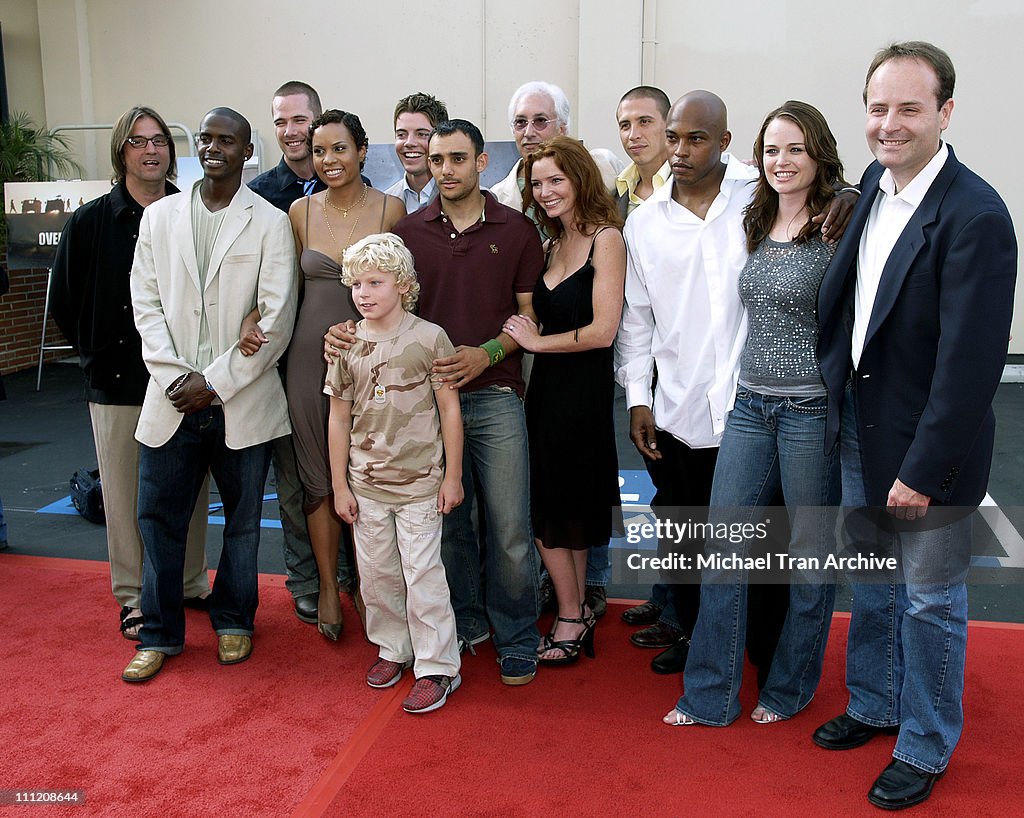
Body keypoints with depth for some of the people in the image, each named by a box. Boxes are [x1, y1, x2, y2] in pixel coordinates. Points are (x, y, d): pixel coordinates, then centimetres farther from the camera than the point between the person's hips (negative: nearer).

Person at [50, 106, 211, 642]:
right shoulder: (90, 222, -1)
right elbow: (64, 303, 7)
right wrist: (101, 356, 5)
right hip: (118, 384, -1)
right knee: (126, 493, 7)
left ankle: (191, 583, 27)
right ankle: (133, 596, 21)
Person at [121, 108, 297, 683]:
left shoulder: (270, 222, -2)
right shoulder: (159, 216, 10)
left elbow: (277, 318, -8)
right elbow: (147, 301, 6)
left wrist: (215, 382, -11)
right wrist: (175, 376, -7)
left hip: (243, 402, -2)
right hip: (172, 398, 3)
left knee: (243, 519, 10)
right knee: (159, 517, 6)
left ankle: (233, 620, 30)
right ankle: (161, 634, 22)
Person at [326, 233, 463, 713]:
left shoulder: (428, 338, -8)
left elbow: (450, 409, -4)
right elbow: (339, 419, 4)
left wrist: (452, 476, -4)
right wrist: (340, 486, 4)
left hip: (420, 481, -4)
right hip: (366, 483, 4)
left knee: (422, 574, -1)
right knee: (376, 573, 13)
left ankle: (437, 668, 12)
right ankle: (392, 649, 33)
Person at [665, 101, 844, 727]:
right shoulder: (755, 226, 11)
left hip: (813, 409, -6)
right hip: (750, 405, 6)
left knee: (810, 553, 10)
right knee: (723, 550, 7)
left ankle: (792, 687, 30)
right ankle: (710, 697, 20)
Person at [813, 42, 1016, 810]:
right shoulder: (874, 186, 3)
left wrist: (923, 468, -20)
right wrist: (840, 410, 5)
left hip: (926, 446, -7)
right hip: (859, 431, 7)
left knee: (930, 601, 11)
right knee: (871, 586, 22)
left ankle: (926, 747, 31)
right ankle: (874, 704, 43)